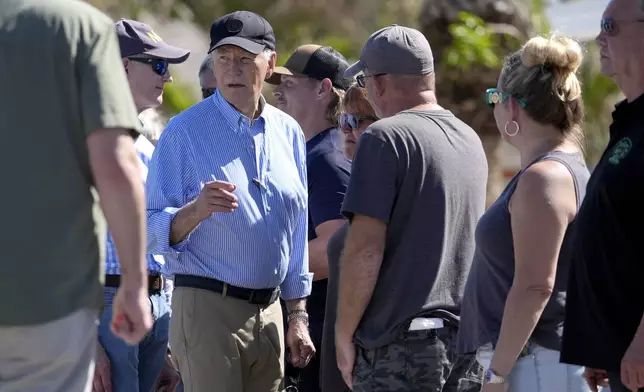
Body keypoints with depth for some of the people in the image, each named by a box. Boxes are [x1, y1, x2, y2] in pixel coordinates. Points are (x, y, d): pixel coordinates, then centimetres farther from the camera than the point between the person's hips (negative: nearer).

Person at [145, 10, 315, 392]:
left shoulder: (288, 132, 10)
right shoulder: (185, 131, -6)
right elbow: (153, 231, -10)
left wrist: (298, 315, 14)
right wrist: (197, 210, -30)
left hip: (269, 313, 5)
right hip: (208, 307, -5)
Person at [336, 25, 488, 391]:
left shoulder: (386, 137, -11)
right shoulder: (470, 139, 11)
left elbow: (365, 250, -16)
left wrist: (344, 334, -6)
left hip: (401, 346, -7)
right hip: (466, 339, 7)